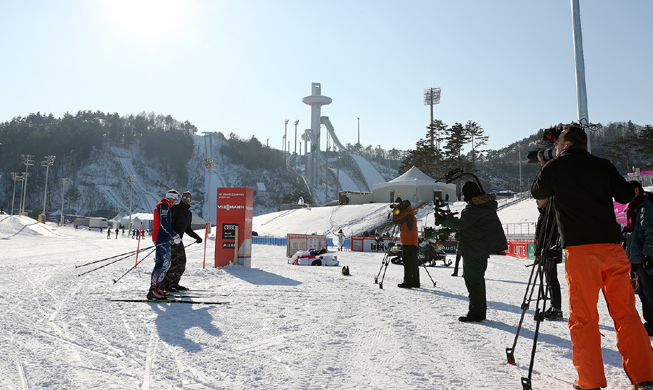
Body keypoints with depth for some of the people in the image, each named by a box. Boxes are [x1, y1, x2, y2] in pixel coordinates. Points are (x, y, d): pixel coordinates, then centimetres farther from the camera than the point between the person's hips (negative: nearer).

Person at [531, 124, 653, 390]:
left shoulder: (554, 167, 3)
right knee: (625, 312, 11)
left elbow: (537, 193, 17)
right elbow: (627, 196, 10)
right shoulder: (603, 165, 11)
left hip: (579, 249, -3)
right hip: (613, 245, 4)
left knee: (583, 317, 3)